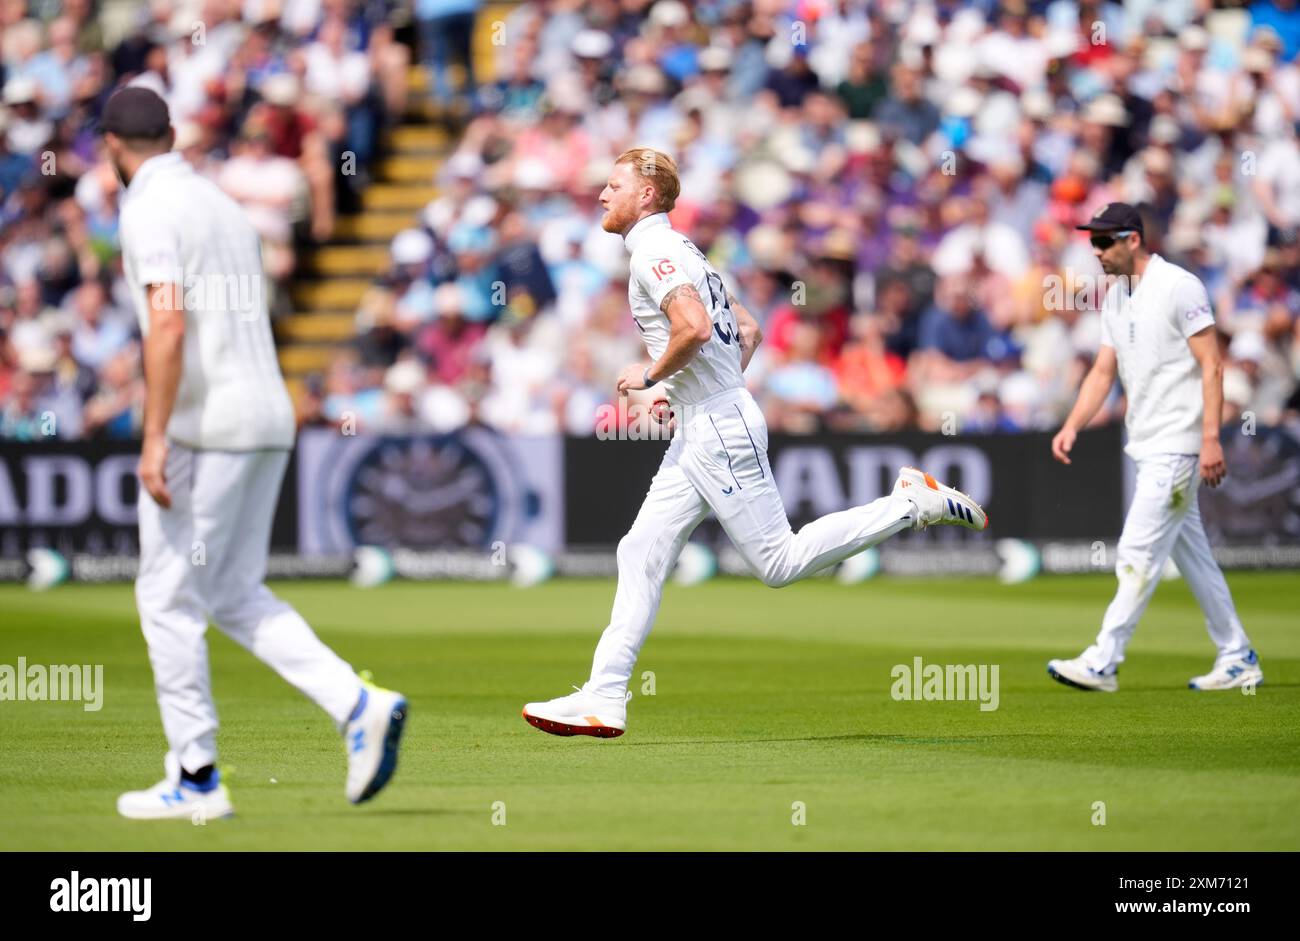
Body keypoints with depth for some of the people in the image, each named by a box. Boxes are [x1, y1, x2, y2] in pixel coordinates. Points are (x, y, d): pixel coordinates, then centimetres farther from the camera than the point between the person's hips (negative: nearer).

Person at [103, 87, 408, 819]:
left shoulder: (150, 209, -8)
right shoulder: (224, 204, 19)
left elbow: (169, 324, -20)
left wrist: (154, 439, -22)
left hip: (205, 423, -8)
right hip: (271, 415, 9)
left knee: (169, 596, 1)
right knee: (235, 596, 13)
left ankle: (196, 777, 3)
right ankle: (359, 704, -3)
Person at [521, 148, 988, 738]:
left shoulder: (656, 250, -11)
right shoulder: (679, 251, 20)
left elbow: (694, 328, -27)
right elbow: (747, 329, 25)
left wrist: (650, 376, -12)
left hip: (721, 429, -10)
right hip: (699, 432, 10)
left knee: (779, 562, -9)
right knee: (641, 553, 5)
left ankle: (913, 504, -3)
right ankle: (604, 700, 3)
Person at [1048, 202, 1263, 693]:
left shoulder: (1179, 287, -13)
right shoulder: (1116, 297, 13)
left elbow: (1211, 365, -15)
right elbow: (1103, 371, 14)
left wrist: (1211, 438, -21)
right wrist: (1072, 426, 0)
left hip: (1177, 446, -9)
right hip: (1148, 447, 9)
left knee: (1138, 553, -10)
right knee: (1192, 556, 12)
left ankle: (1102, 663, -9)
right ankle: (1237, 661, 18)